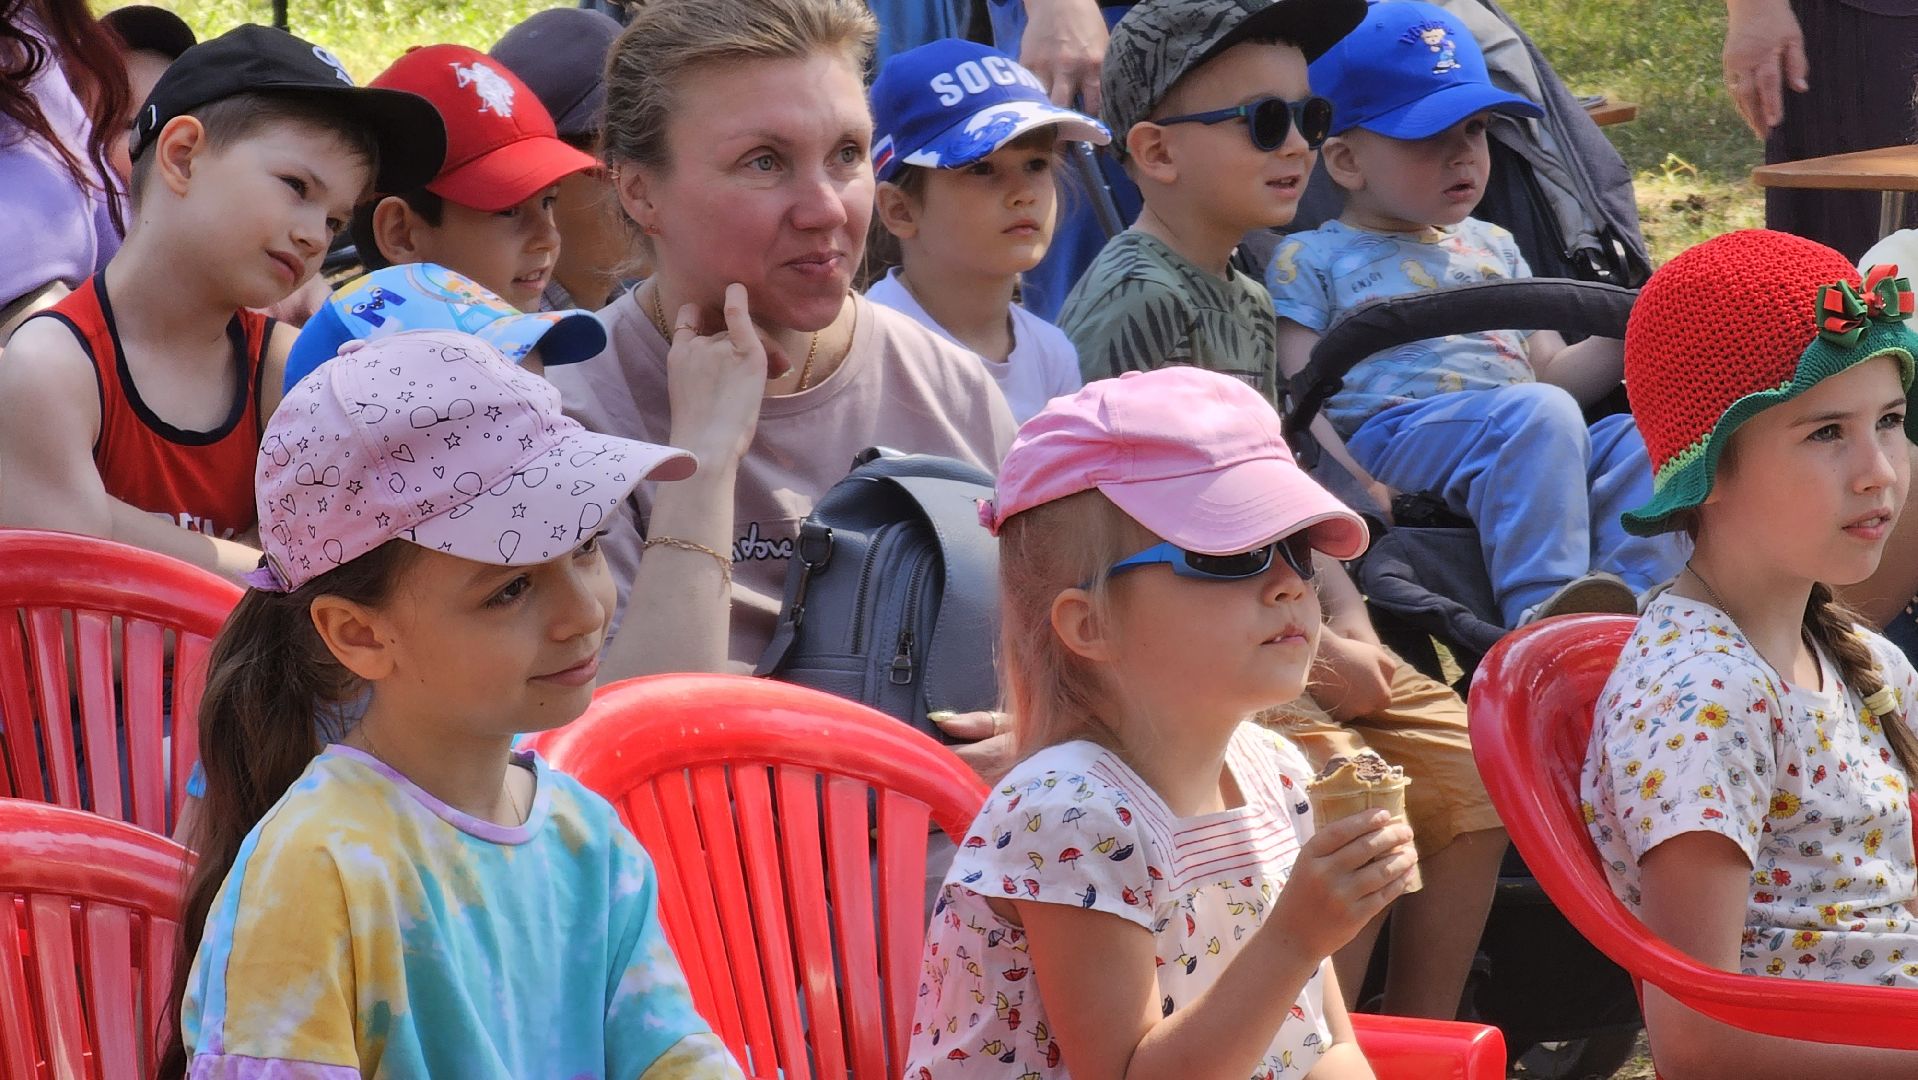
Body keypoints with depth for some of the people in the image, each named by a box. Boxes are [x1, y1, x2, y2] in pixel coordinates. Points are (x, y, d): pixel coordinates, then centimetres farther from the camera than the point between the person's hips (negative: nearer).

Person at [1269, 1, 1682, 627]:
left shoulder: (1493, 248, 30)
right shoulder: (1310, 262, 12)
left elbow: (1553, 373, 27)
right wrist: (1355, 488, -17)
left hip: (1529, 451, 6)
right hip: (1388, 438, -6)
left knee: (1638, 439, -22)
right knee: (1537, 413, -33)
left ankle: (1641, 596, -40)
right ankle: (1538, 607, -42)